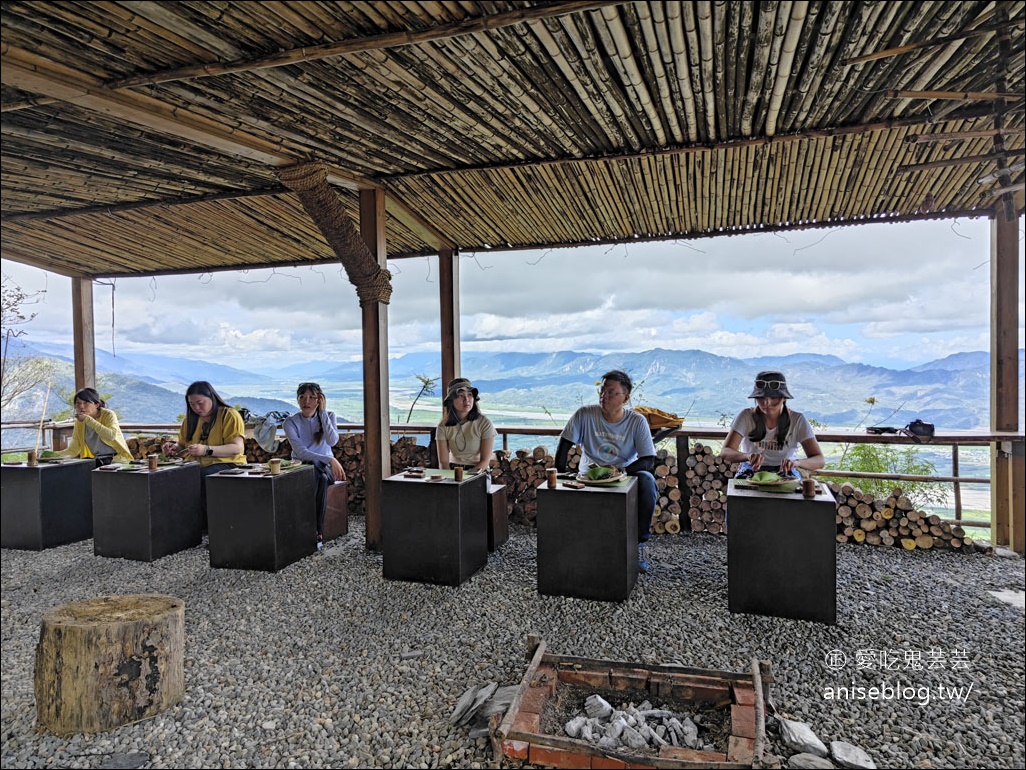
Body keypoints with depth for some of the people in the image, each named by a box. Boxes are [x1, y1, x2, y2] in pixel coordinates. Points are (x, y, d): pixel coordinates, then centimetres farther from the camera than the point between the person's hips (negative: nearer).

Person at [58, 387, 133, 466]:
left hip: (116, 460, -5)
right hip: (95, 462, 5)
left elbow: (111, 436, -30)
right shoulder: (79, 422, 7)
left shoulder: (108, 414, -9)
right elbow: (73, 449, 9)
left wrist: (88, 420, -25)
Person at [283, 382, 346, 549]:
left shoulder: (328, 416, 3)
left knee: (322, 478, -34)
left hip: (325, 467, 1)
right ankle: (318, 533, -33)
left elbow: (332, 441, -16)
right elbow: (301, 452, -16)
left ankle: (317, 531, -29)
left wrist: (323, 412, -15)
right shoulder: (291, 422, -4)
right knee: (316, 472, -35)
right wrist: (330, 459, -26)